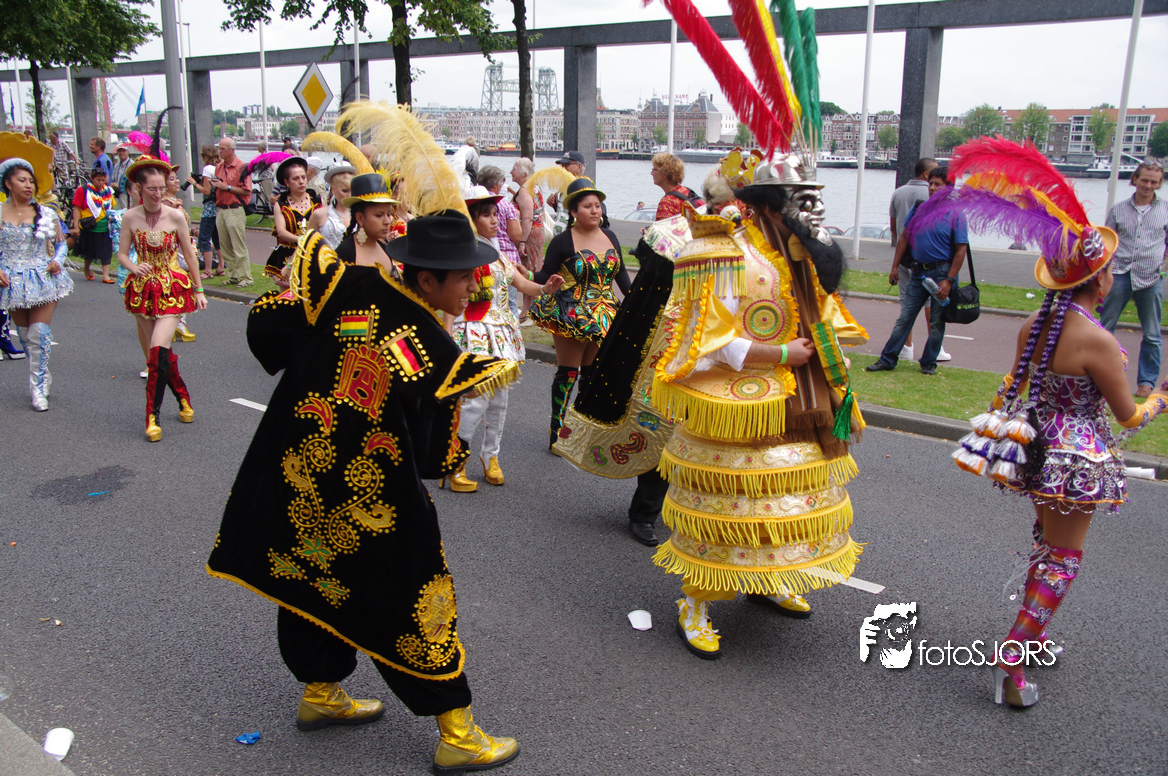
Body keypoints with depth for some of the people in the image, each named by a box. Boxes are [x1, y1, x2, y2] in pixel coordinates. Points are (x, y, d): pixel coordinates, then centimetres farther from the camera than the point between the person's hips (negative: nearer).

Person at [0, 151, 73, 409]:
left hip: (43, 280, -1)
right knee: (25, 335, 11)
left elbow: (61, 242, 12)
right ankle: (42, 377, 30)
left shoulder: (47, 214, 2)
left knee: (40, 334, -8)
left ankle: (38, 387, 0)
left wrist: (57, 261, -6)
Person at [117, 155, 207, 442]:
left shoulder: (175, 217, -6)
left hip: (173, 288, -3)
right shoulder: (130, 218, -2)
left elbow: (189, 254, 2)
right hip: (143, 288, 3)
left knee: (158, 350, -15)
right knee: (161, 352, 8)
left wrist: (199, 290, 6)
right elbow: (122, 254, 4)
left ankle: (153, 415, -8)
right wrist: (133, 267, -19)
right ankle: (183, 397, 30)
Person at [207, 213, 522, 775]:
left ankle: (320, 693, 45)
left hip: (293, 481, 5)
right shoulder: (441, 360, -15)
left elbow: (264, 321, -2)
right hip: (370, 507, -5)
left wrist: (306, 372, 16)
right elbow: (436, 460, -9)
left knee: (313, 577, 24)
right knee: (408, 599, 8)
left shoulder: (347, 287, -7)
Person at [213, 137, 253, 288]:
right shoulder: (219, 167, 15)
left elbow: (246, 191, -13)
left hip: (235, 210, -7)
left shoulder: (241, 167, -7)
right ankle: (232, 276, 15)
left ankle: (245, 277, -3)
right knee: (225, 247, 8)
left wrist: (227, 187, -14)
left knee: (239, 247, -7)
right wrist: (213, 184, 3)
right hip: (220, 210, 7)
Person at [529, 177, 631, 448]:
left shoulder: (610, 238, 8)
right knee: (567, 373, -2)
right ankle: (557, 432, 6)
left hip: (603, 317, 5)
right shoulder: (562, 242, -8)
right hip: (571, 316, -5)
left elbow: (621, 275, 17)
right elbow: (546, 277, -8)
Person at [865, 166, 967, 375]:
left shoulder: (956, 215, -8)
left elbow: (961, 250, -10)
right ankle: (887, 360, 7)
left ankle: (929, 363, 17)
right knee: (904, 318, 4)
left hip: (942, 272, -4)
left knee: (936, 322, 5)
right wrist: (895, 267, 7)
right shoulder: (919, 209, 5)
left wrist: (949, 281, -15)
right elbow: (904, 237, 12)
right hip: (919, 271, 4)